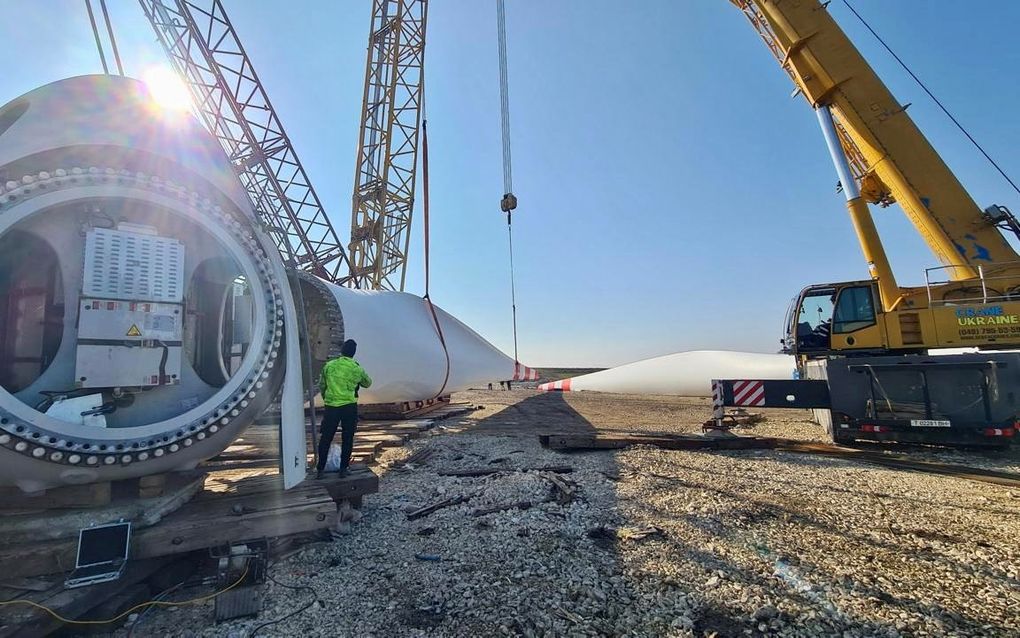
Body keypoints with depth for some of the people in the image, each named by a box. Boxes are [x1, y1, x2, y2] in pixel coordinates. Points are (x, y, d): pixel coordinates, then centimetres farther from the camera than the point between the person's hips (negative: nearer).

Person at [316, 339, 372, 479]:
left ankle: (320, 470, 17)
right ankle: (343, 469, 15)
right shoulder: (357, 369, -2)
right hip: (349, 407, -1)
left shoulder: (329, 366, 2)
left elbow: (321, 386, 13)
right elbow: (368, 383, 15)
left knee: (325, 438, 11)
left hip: (331, 407, 1)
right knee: (347, 439, 10)